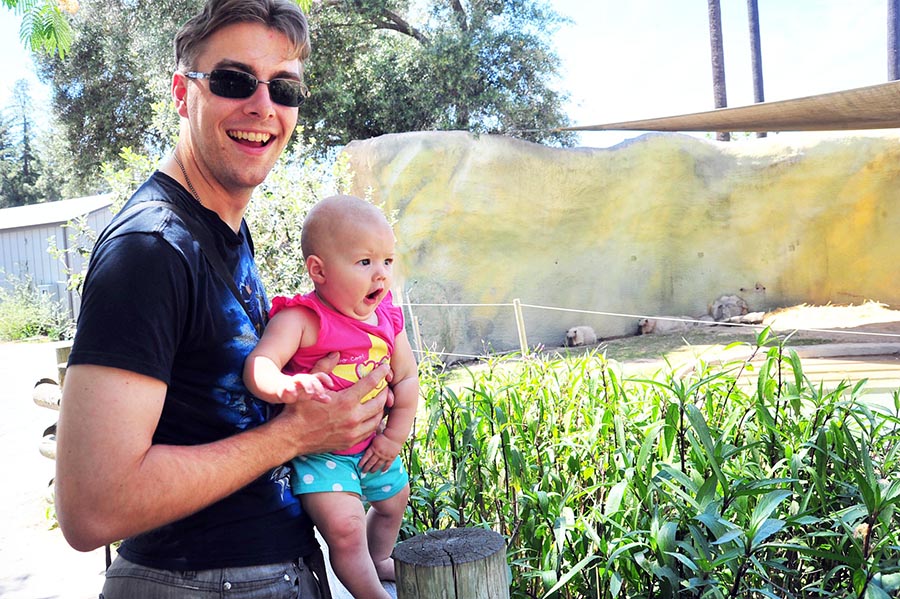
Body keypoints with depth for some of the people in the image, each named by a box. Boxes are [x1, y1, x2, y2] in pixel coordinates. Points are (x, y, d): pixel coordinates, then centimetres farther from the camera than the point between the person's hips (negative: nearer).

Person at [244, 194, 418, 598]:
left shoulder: (387, 321, -4)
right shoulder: (301, 319, -24)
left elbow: (406, 379, 4)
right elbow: (259, 364, -37)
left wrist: (394, 437, -2)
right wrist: (286, 386, -58)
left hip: (372, 444, 7)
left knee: (393, 500, 29)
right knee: (345, 527, -23)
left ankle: (379, 560, 59)